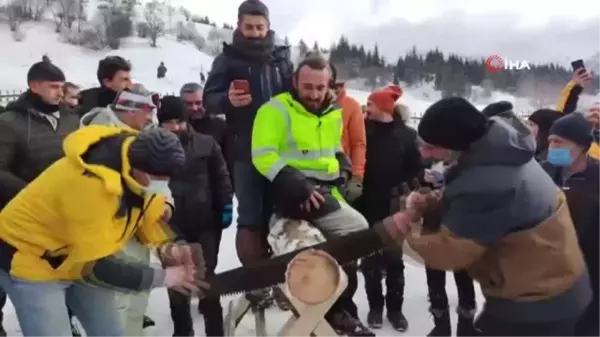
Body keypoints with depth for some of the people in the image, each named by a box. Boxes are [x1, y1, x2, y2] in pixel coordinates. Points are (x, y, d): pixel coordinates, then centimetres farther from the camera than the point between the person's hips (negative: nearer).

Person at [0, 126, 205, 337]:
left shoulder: (139, 154, -17)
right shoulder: (90, 184, -40)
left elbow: (152, 213, 0)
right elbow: (94, 267, -32)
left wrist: (168, 248, -19)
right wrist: (162, 277, -27)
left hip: (81, 257, 7)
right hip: (30, 260, -7)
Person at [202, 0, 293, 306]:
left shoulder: (281, 58, 11)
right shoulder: (228, 59, 3)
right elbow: (209, 100, -3)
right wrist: (228, 99, -23)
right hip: (246, 151, -3)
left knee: (277, 212, 7)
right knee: (251, 217, 0)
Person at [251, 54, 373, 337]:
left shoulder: (333, 113, 15)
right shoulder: (276, 110, -7)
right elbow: (263, 155, -15)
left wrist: (343, 169, 11)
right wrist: (295, 185, -27)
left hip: (326, 190, 8)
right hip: (294, 191, -8)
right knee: (356, 229, -20)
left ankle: (339, 305, 18)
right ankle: (338, 308, -6)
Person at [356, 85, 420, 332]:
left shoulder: (406, 135, -2)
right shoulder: (365, 131, 1)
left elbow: (415, 169, -3)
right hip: (367, 206, 1)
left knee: (394, 259, 10)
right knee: (370, 259, 9)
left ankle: (395, 308, 25)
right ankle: (375, 306, 24)